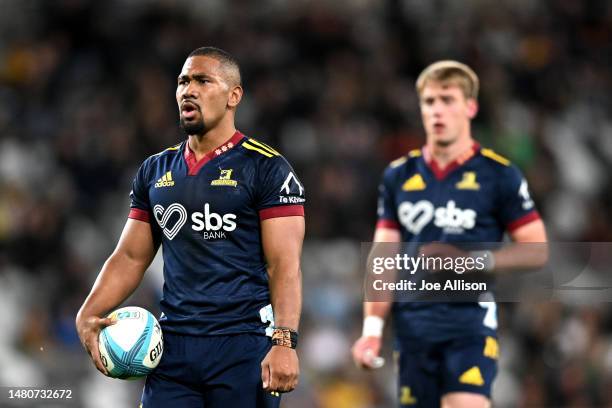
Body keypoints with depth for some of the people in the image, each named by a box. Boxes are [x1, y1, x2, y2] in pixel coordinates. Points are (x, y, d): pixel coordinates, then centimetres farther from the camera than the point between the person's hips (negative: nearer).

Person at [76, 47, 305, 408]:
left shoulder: (266, 168, -3)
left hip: (243, 346, -5)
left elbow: (284, 265, -9)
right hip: (174, 344, 5)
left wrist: (284, 341, -21)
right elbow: (131, 257, 17)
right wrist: (88, 315, 2)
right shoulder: (156, 170, 15)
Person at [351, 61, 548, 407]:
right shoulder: (398, 176, 12)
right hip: (413, 323, 4)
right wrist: (372, 327, 2)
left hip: (471, 318, -4)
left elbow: (538, 252, 1)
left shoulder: (499, 174, 0)